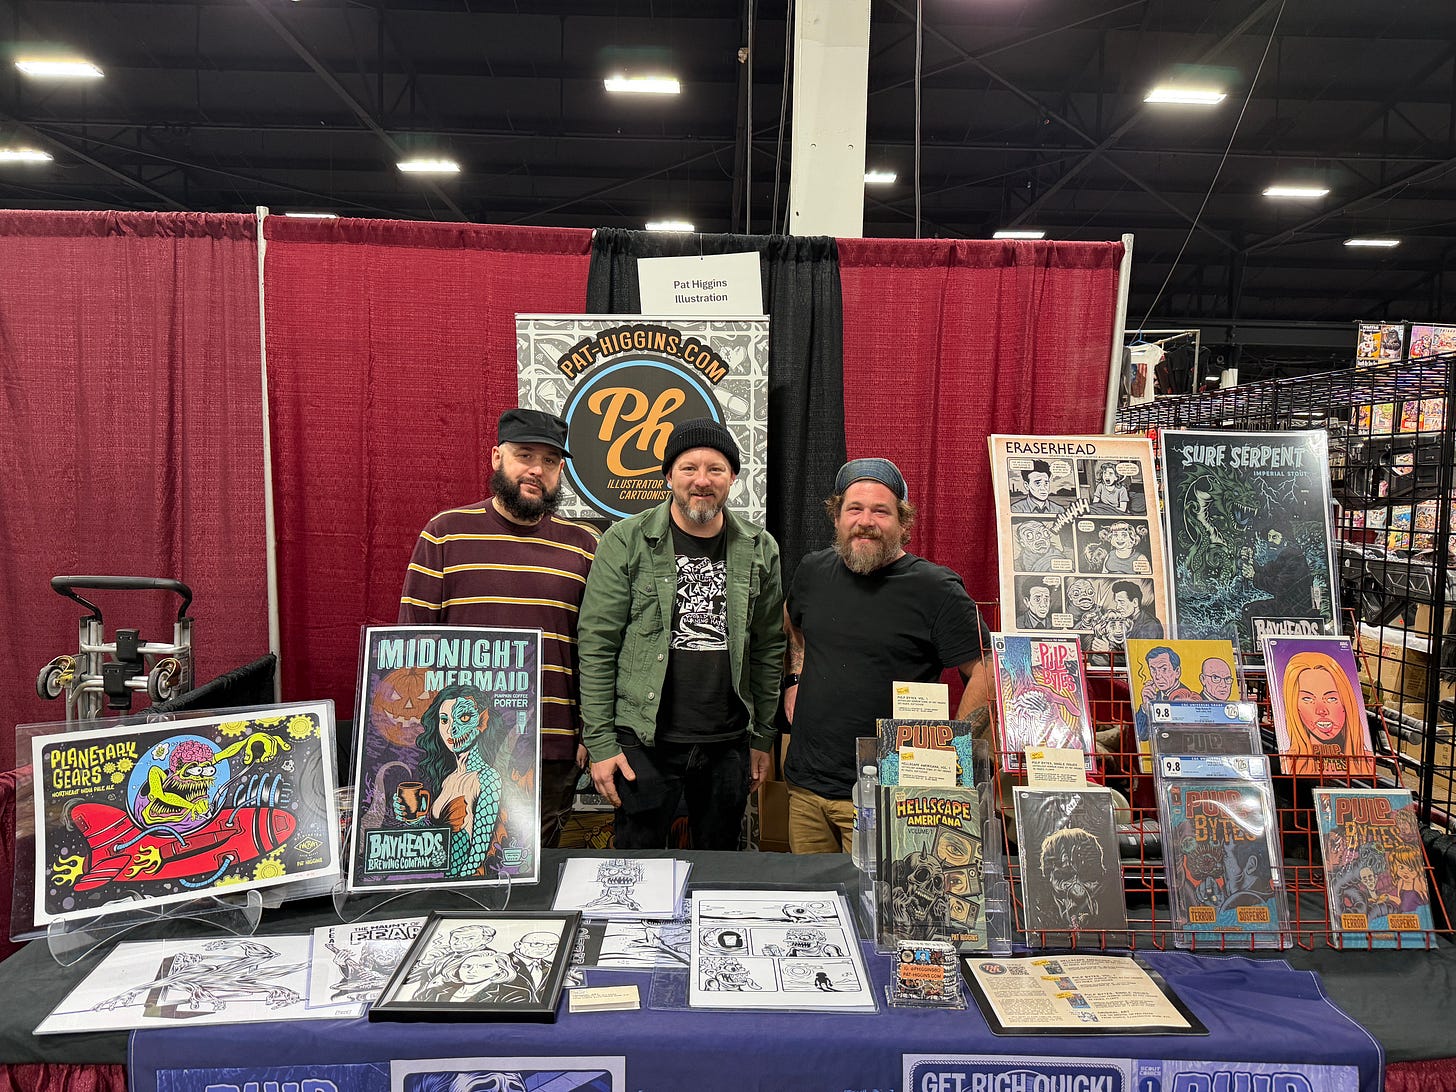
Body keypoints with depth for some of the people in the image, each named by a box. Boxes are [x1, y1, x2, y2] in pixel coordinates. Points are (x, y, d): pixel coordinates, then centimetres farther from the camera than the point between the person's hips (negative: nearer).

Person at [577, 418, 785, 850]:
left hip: (728, 745, 3)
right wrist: (601, 743, -8)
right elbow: (596, 645, -6)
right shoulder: (626, 541, -5)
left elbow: (769, 649, 9)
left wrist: (763, 737, 9)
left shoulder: (760, 550, 4)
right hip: (645, 741, -3)